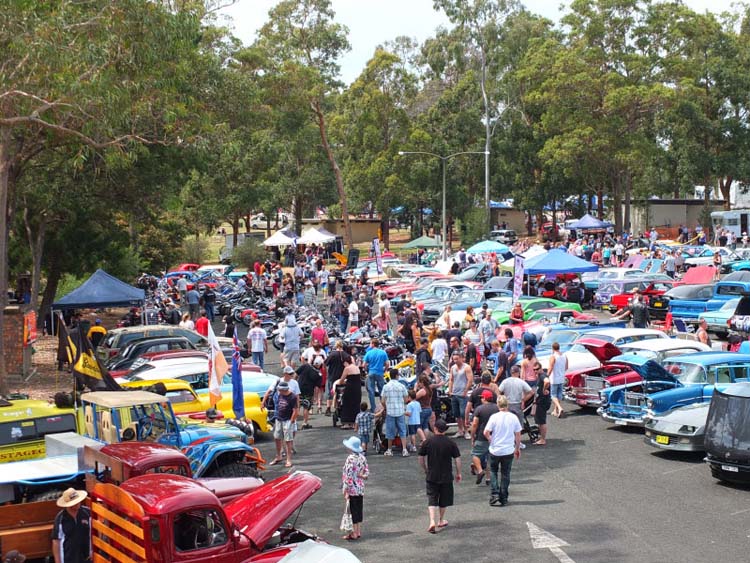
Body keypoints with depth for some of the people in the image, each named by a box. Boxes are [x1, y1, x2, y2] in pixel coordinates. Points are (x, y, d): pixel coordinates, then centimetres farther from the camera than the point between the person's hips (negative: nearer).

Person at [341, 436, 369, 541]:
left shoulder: (350, 458, -18)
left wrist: (345, 490, -15)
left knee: (354, 510, -1)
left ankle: (354, 533, 5)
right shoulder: (362, 457, 5)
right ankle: (359, 531, 21)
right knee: (359, 510, 14)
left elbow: (349, 475, -19)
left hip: (352, 489, -7)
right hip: (361, 488, 7)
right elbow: (367, 472, 8)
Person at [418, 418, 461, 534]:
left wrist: (425, 470, 18)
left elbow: (421, 459, 2)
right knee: (444, 500, 17)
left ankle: (432, 522, -15)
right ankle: (441, 521, 30)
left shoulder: (427, 442, -5)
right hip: (446, 476, 0)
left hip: (431, 476, 0)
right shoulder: (451, 443, -7)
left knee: (432, 500, 2)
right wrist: (458, 473, 8)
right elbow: (457, 459, -5)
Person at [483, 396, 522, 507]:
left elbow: (486, 432, -15)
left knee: (493, 471, 17)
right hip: (508, 451, 1)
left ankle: (495, 494, 2)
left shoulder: (494, 417, -11)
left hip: (495, 450, -1)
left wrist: (491, 440, 6)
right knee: (505, 474, 13)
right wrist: (517, 448, 14)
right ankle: (503, 498, 15)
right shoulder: (513, 417, -4)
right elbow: (518, 435, 1)